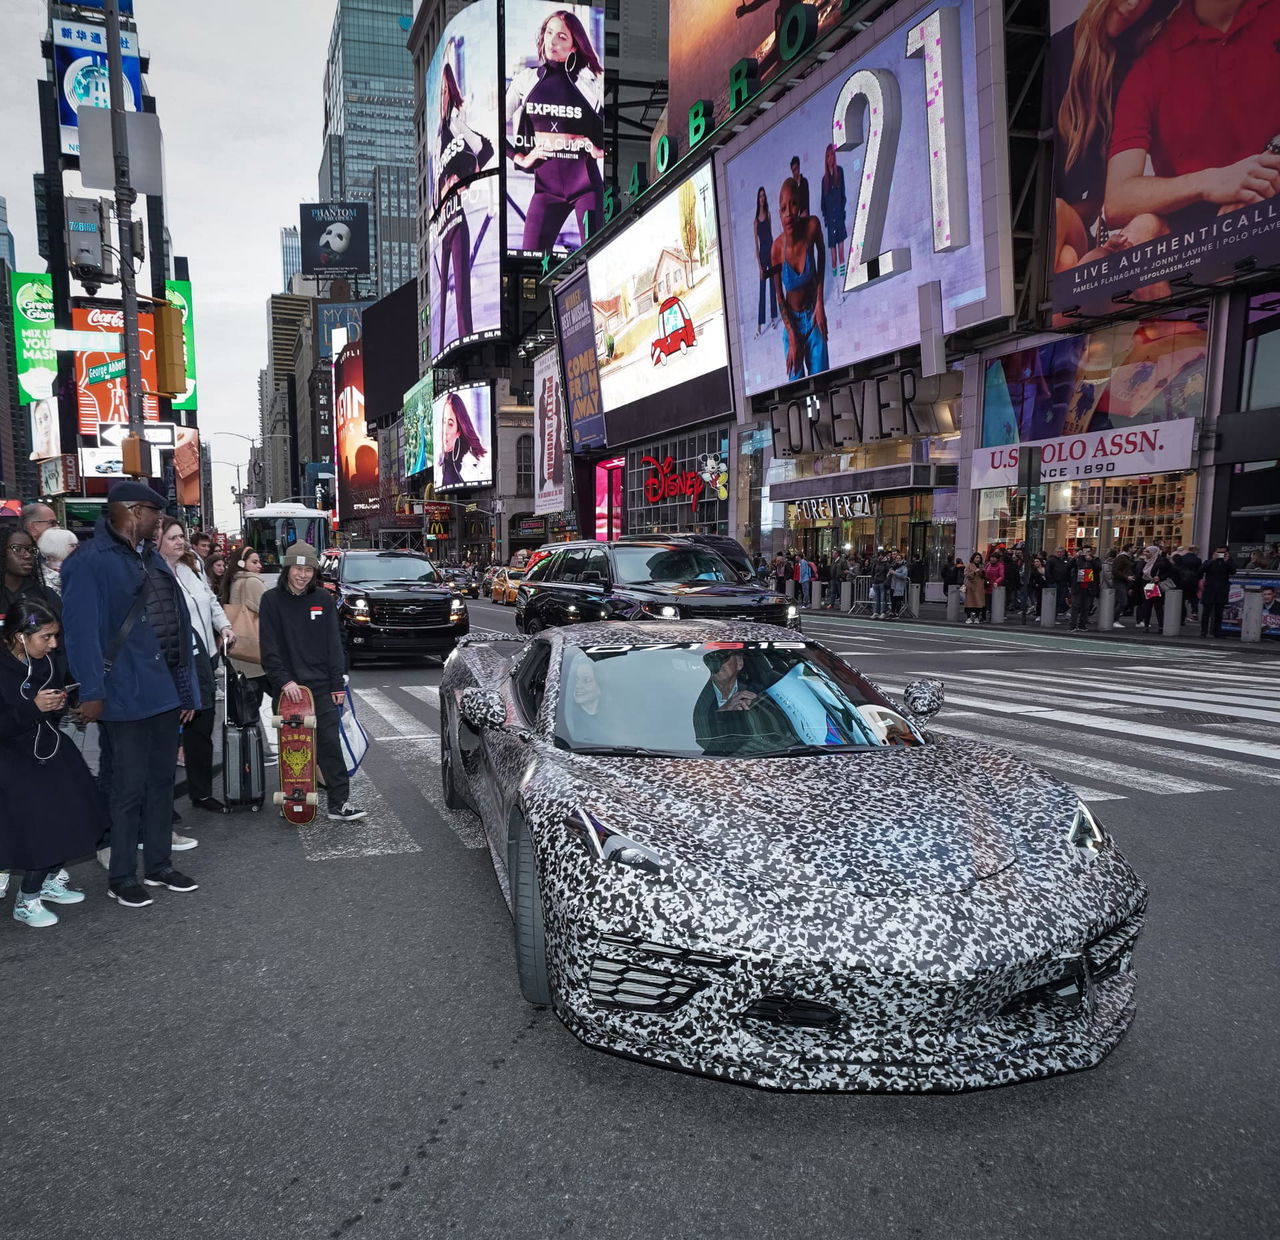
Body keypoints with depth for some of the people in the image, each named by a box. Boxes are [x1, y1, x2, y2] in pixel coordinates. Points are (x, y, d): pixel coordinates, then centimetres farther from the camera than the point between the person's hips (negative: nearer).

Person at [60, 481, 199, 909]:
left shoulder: (154, 560, 14)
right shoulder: (90, 562, -11)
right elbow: (82, 630, -18)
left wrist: (187, 689, 12)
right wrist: (91, 692, -23)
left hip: (165, 693, 8)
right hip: (125, 697, -8)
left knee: (161, 782, 15)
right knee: (128, 788, 2)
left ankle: (159, 865, 28)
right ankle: (121, 877, 16)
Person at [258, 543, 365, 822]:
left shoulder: (323, 600, 5)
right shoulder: (272, 600, 0)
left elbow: (334, 644, 6)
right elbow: (269, 647, -4)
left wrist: (338, 684, 2)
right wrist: (283, 680, -15)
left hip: (321, 685, 1)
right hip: (286, 687, -1)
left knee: (330, 742, -4)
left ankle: (340, 802, -3)